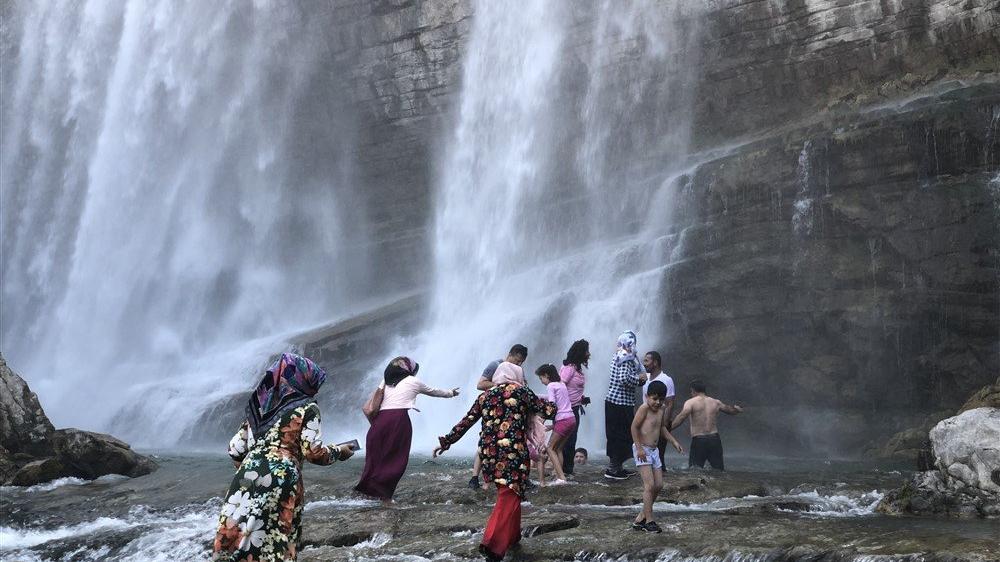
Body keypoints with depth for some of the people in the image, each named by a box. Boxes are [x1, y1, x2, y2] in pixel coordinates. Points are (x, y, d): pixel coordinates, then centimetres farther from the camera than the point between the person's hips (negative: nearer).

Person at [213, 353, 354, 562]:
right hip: (281, 482, -5)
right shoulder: (307, 408, 2)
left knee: (238, 538, 6)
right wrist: (339, 451, 13)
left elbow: (235, 449, 18)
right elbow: (313, 452, -4)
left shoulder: (260, 406, 19)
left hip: (247, 478, 5)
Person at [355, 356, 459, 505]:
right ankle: (385, 496, -1)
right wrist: (451, 393, 47)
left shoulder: (386, 382, 24)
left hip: (380, 419, 4)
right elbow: (434, 391, 32)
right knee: (395, 460, 2)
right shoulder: (413, 381, 16)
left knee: (376, 457, 10)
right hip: (399, 419, -4)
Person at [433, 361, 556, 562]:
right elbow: (549, 411, 9)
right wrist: (550, 404, 31)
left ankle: (512, 536, 32)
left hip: (488, 453, 5)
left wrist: (446, 442, 27)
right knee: (509, 498, -8)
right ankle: (492, 543, -22)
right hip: (513, 451, -5)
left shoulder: (485, 396, 17)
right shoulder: (521, 392, 6)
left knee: (509, 494, 24)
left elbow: (465, 423, 18)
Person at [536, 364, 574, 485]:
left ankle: (561, 477, -13)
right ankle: (559, 475, 8)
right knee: (558, 448, 14)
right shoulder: (562, 384, 19)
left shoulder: (550, 386, -5)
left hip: (562, 420, -8)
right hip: (571, 419, 8)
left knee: (551, 448, -1)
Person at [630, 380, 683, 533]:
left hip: (654, 450, 9)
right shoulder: (644, 408, -16)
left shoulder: (662, 410, 8)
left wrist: (673, 441, 17)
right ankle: (649, 521, -5)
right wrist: (639, 447, -20)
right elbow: (634, 427, -17)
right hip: (642, 450, -9)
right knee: (650, 485, -12)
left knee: (658, 485, 8)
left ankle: (641, 518, 18)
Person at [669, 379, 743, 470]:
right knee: (719, 470, 11)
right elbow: (731, 410, 30)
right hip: (715, 439, 4)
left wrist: (669, 428, -20)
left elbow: (682, 417, -19)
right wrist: (737, 409, 52)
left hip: (698, 440, -4)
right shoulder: (716, 402, 13)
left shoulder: (691, 402, -2)